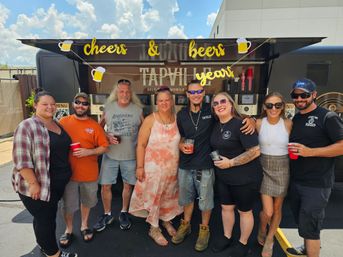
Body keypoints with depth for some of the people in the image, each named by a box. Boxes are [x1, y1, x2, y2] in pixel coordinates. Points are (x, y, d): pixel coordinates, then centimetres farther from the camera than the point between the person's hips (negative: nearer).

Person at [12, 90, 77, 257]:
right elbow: (21, 159, -19)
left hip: (58, 183, 7)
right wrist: (34, 184, -20)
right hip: (37, 186, -7)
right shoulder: (27, 126, -14)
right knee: (44, 219, 7)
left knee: (49, 216, 21)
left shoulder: (58, 125, 8)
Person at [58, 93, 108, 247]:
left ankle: (84, 226, 43)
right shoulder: (63, 122, -2)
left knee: (86, 201, 19)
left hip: (89, 173, 0)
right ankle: (68, 230, 38)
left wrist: (89, 151, -19)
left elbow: (104, 147, -3)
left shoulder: (95, 125, -4)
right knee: (68, 204, 12)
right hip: (68, 172, 0)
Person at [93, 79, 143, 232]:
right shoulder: (108, 107, -1)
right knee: (105, 185, 7)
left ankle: (124, 213, 35)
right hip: (110, 154, 1)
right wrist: (107, 137, -10)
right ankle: (107, 214, 30)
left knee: (128, 185, 12)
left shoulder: (138, 109, -3)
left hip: (131, 156, 0)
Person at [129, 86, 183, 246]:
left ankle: (166, 220, 45)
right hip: (153, 166, -3)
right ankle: (154, 229, 31)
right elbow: (141, 145, -11)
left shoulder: (177, 119, -2)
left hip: (172, 167, 4)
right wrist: (140, 167, -13)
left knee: (169, 195, 19)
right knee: (153, 196, 10)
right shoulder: (150, 120, -12)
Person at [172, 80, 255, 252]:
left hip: (205, 166, -3)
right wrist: (181, 146, -8)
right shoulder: (181, 114, 2)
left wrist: (250, 120, -19)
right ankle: (185, 225, 44)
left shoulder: (211, 110, -8)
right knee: (186, 198, 21)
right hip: (185, 165, 3)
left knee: (205, 200, 14)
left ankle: (204, 229, 39)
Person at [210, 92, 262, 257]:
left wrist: (231, 162, -22)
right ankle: (227, 237, 43)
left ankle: (243, 243, 37)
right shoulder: (216, 126, 3)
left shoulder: (241, 124, -20)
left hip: (245, 178, -6)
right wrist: (217, 160, 3)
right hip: (223, 177, 7)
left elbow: (255, 151, -24)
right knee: (226, 207, 21)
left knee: (244, 211, 14)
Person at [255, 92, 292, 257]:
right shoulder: (258, 123, -8)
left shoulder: (288, 124, -7)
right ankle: (262, 230, 33)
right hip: (264, 169, -1)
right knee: (267, 211, -3)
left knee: (277, 209, 15)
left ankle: (269, 240, 40)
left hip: (282, 170, 1)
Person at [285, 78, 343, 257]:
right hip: (295, 181, 7)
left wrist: (310, 152, -25)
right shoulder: (294, 119, 10)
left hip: (316, 184, -7)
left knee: (309, 226, 2)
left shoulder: (328, 117, -11)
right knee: (301, 221, 23)